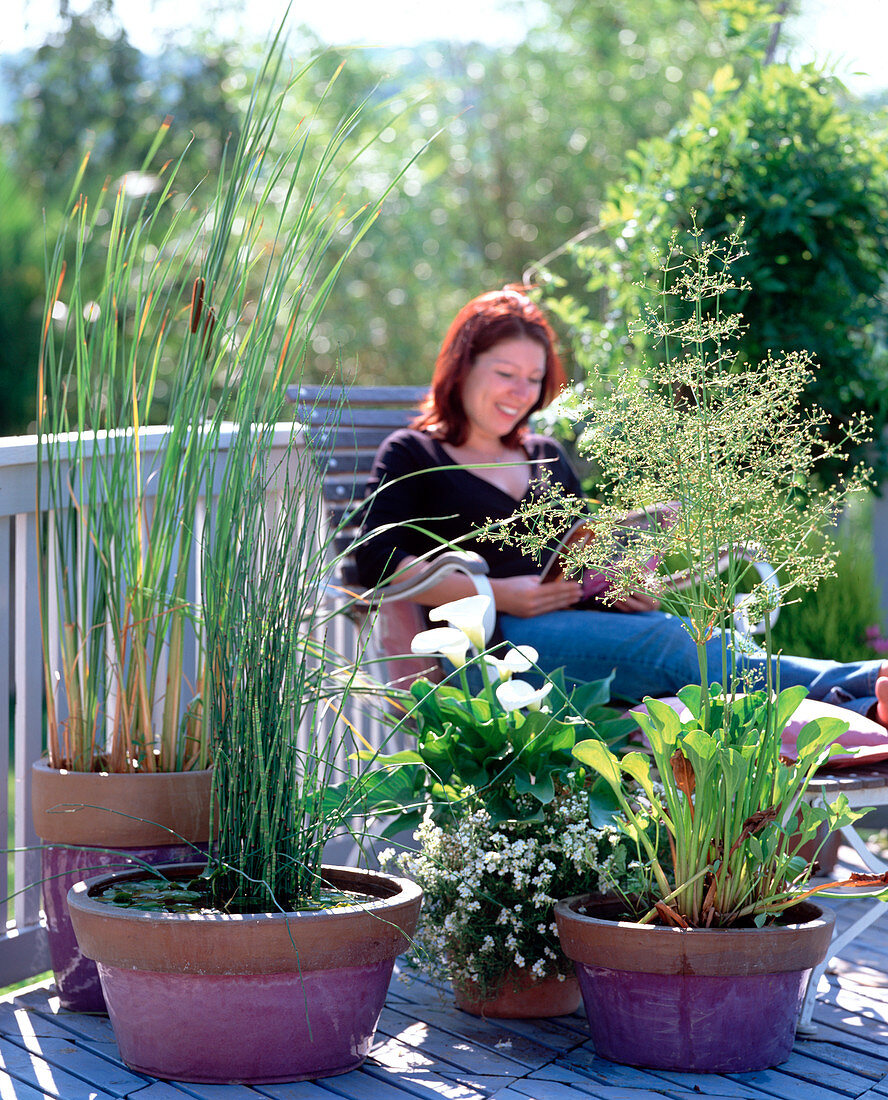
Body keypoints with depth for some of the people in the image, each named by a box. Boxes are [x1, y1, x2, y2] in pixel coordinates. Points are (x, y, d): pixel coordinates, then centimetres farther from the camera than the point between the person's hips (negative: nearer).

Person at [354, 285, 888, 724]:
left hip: (579, 616, 6)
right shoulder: (411, 456, 9)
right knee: (661, 642, -32)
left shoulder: (546, 456, 29)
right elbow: (377, 563, -6)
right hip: (496, 633, -6)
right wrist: (499, 594, -16)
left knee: (704, 640, -27)